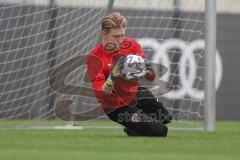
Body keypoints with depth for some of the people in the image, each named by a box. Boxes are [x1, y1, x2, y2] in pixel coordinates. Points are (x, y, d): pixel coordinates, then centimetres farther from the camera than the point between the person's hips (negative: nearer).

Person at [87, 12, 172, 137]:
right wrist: (112, 78, -45)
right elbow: (100, 94, -28)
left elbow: (151, 77, -8)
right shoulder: (95, 58, -23)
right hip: (117, 107, -6)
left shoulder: (131, 45, -9)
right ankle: (132, 131, 16)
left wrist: (147, 69, -31)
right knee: (160, 131, -13)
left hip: (136, 94, 6)